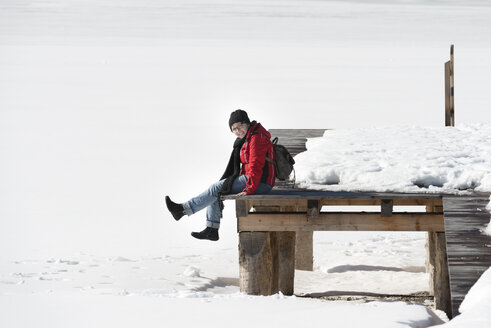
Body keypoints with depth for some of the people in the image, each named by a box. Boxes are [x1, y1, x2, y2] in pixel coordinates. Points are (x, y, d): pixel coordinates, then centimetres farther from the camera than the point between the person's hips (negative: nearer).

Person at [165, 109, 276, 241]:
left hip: (261, 183, -11)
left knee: (217, 188, -13)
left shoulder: (256, 138, -17)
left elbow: (256, 165, -24)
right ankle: (211, 230, 7)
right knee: (215, 193, 10)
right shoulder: (247, 138, 17)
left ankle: (184, 209, -8)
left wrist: (249, 189, -26)